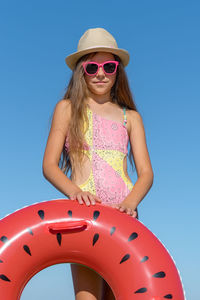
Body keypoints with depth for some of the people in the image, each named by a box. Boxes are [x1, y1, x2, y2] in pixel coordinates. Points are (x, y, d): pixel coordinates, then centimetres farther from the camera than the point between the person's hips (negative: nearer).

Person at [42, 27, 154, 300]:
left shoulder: (130, 117, 15)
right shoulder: (68, 108, 10)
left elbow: (146, 172, 7)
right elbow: (49, 165, 4)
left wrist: (131, 202, -14)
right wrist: (73, 191, -17)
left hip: (123, 211, 3)